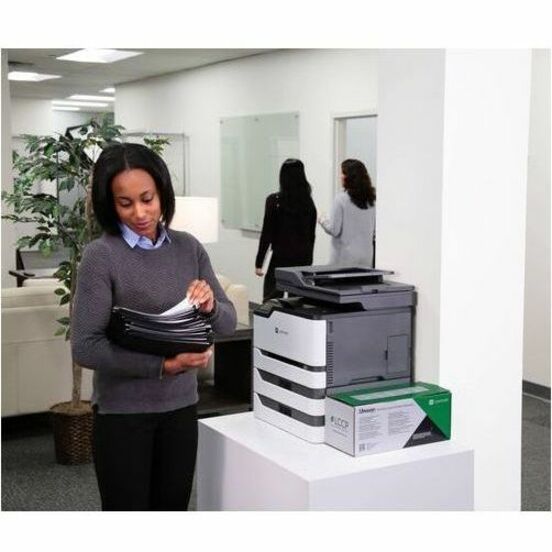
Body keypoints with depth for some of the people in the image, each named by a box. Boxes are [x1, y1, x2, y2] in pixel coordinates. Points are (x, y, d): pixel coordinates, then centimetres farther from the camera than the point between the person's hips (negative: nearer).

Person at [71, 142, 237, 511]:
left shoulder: (189, 248, 1)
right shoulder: (101, 256, -13)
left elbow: (228, 322, 5)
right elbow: (84, 347, -18)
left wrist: (210, 307, -18)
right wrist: (163, 365, -25)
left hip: (181, 408, 5)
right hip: (123, 413, -4)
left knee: (173, 508, 14)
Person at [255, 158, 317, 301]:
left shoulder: (274, 200, -8)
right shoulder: (308, 202, 4)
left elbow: (267, 233, -9)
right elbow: (311, 235, 10)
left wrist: (259, 263, -4)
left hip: (280, 258, -4)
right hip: (303, 258, 5)